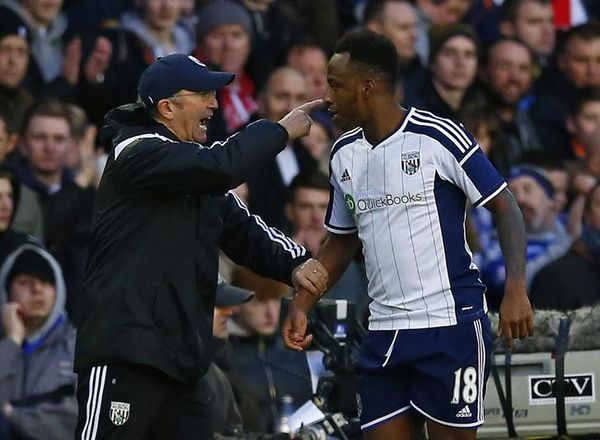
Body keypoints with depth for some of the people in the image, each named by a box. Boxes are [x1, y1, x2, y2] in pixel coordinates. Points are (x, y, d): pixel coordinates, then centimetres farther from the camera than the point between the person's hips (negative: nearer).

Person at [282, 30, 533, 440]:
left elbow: (505, 207, -8)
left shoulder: (438, 137, -10)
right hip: (384, 330, 6)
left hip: (451, 324, -6)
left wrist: (516, 290, -19)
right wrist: (301, 306, 11)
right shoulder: (344, 153, 11)